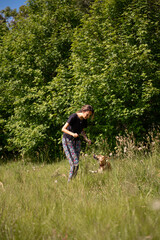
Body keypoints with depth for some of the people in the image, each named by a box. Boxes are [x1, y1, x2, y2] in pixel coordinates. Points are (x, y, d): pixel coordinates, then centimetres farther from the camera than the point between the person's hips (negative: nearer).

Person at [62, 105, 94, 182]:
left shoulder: (84, 120, 1)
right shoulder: (73, 117, -18)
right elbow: (63, 129, -19)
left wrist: (86, 139, 0)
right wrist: (72, 134, -35)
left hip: (76, 141, 6)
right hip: (67, 141, -6)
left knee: (76, 164, -2)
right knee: (74, 164, -16)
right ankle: (69, 180, -4)